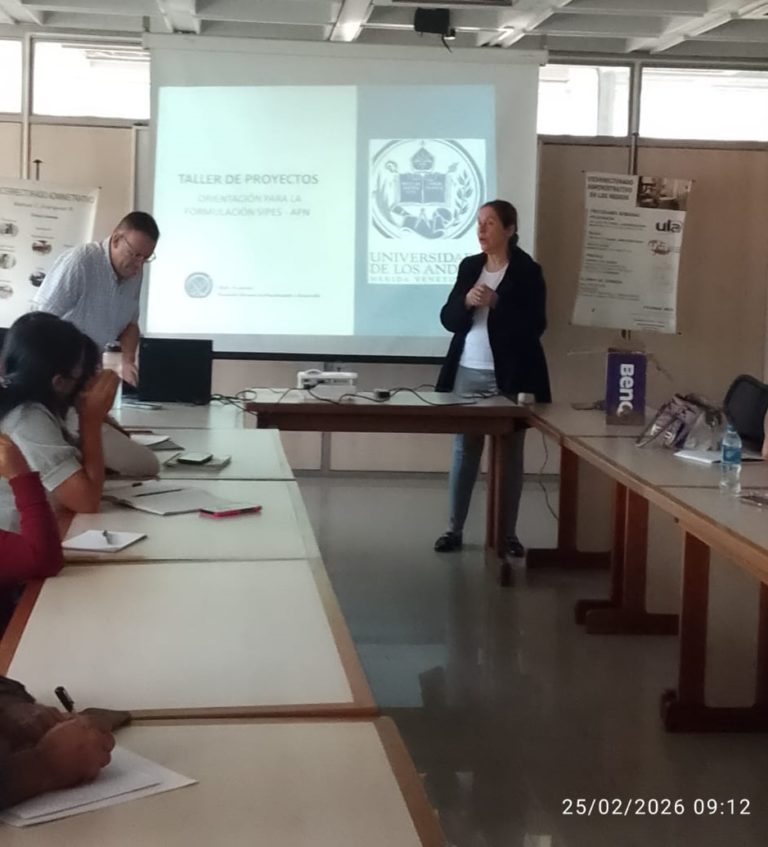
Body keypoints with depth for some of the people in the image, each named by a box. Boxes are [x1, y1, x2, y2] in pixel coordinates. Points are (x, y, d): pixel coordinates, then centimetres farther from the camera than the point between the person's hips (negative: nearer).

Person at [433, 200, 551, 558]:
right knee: (464, 452, 7)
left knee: (510, 455, 5)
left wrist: (495, 303, -21)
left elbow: (534, 326, -11)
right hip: (467, 373, 4)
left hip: (509, 377, -4)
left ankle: (509, 533, 12)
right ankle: (454, 528, 14)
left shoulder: (527, 271, -5)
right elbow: (448, 319, 7)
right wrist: (466, 301, -13)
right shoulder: (469, 266, 9)